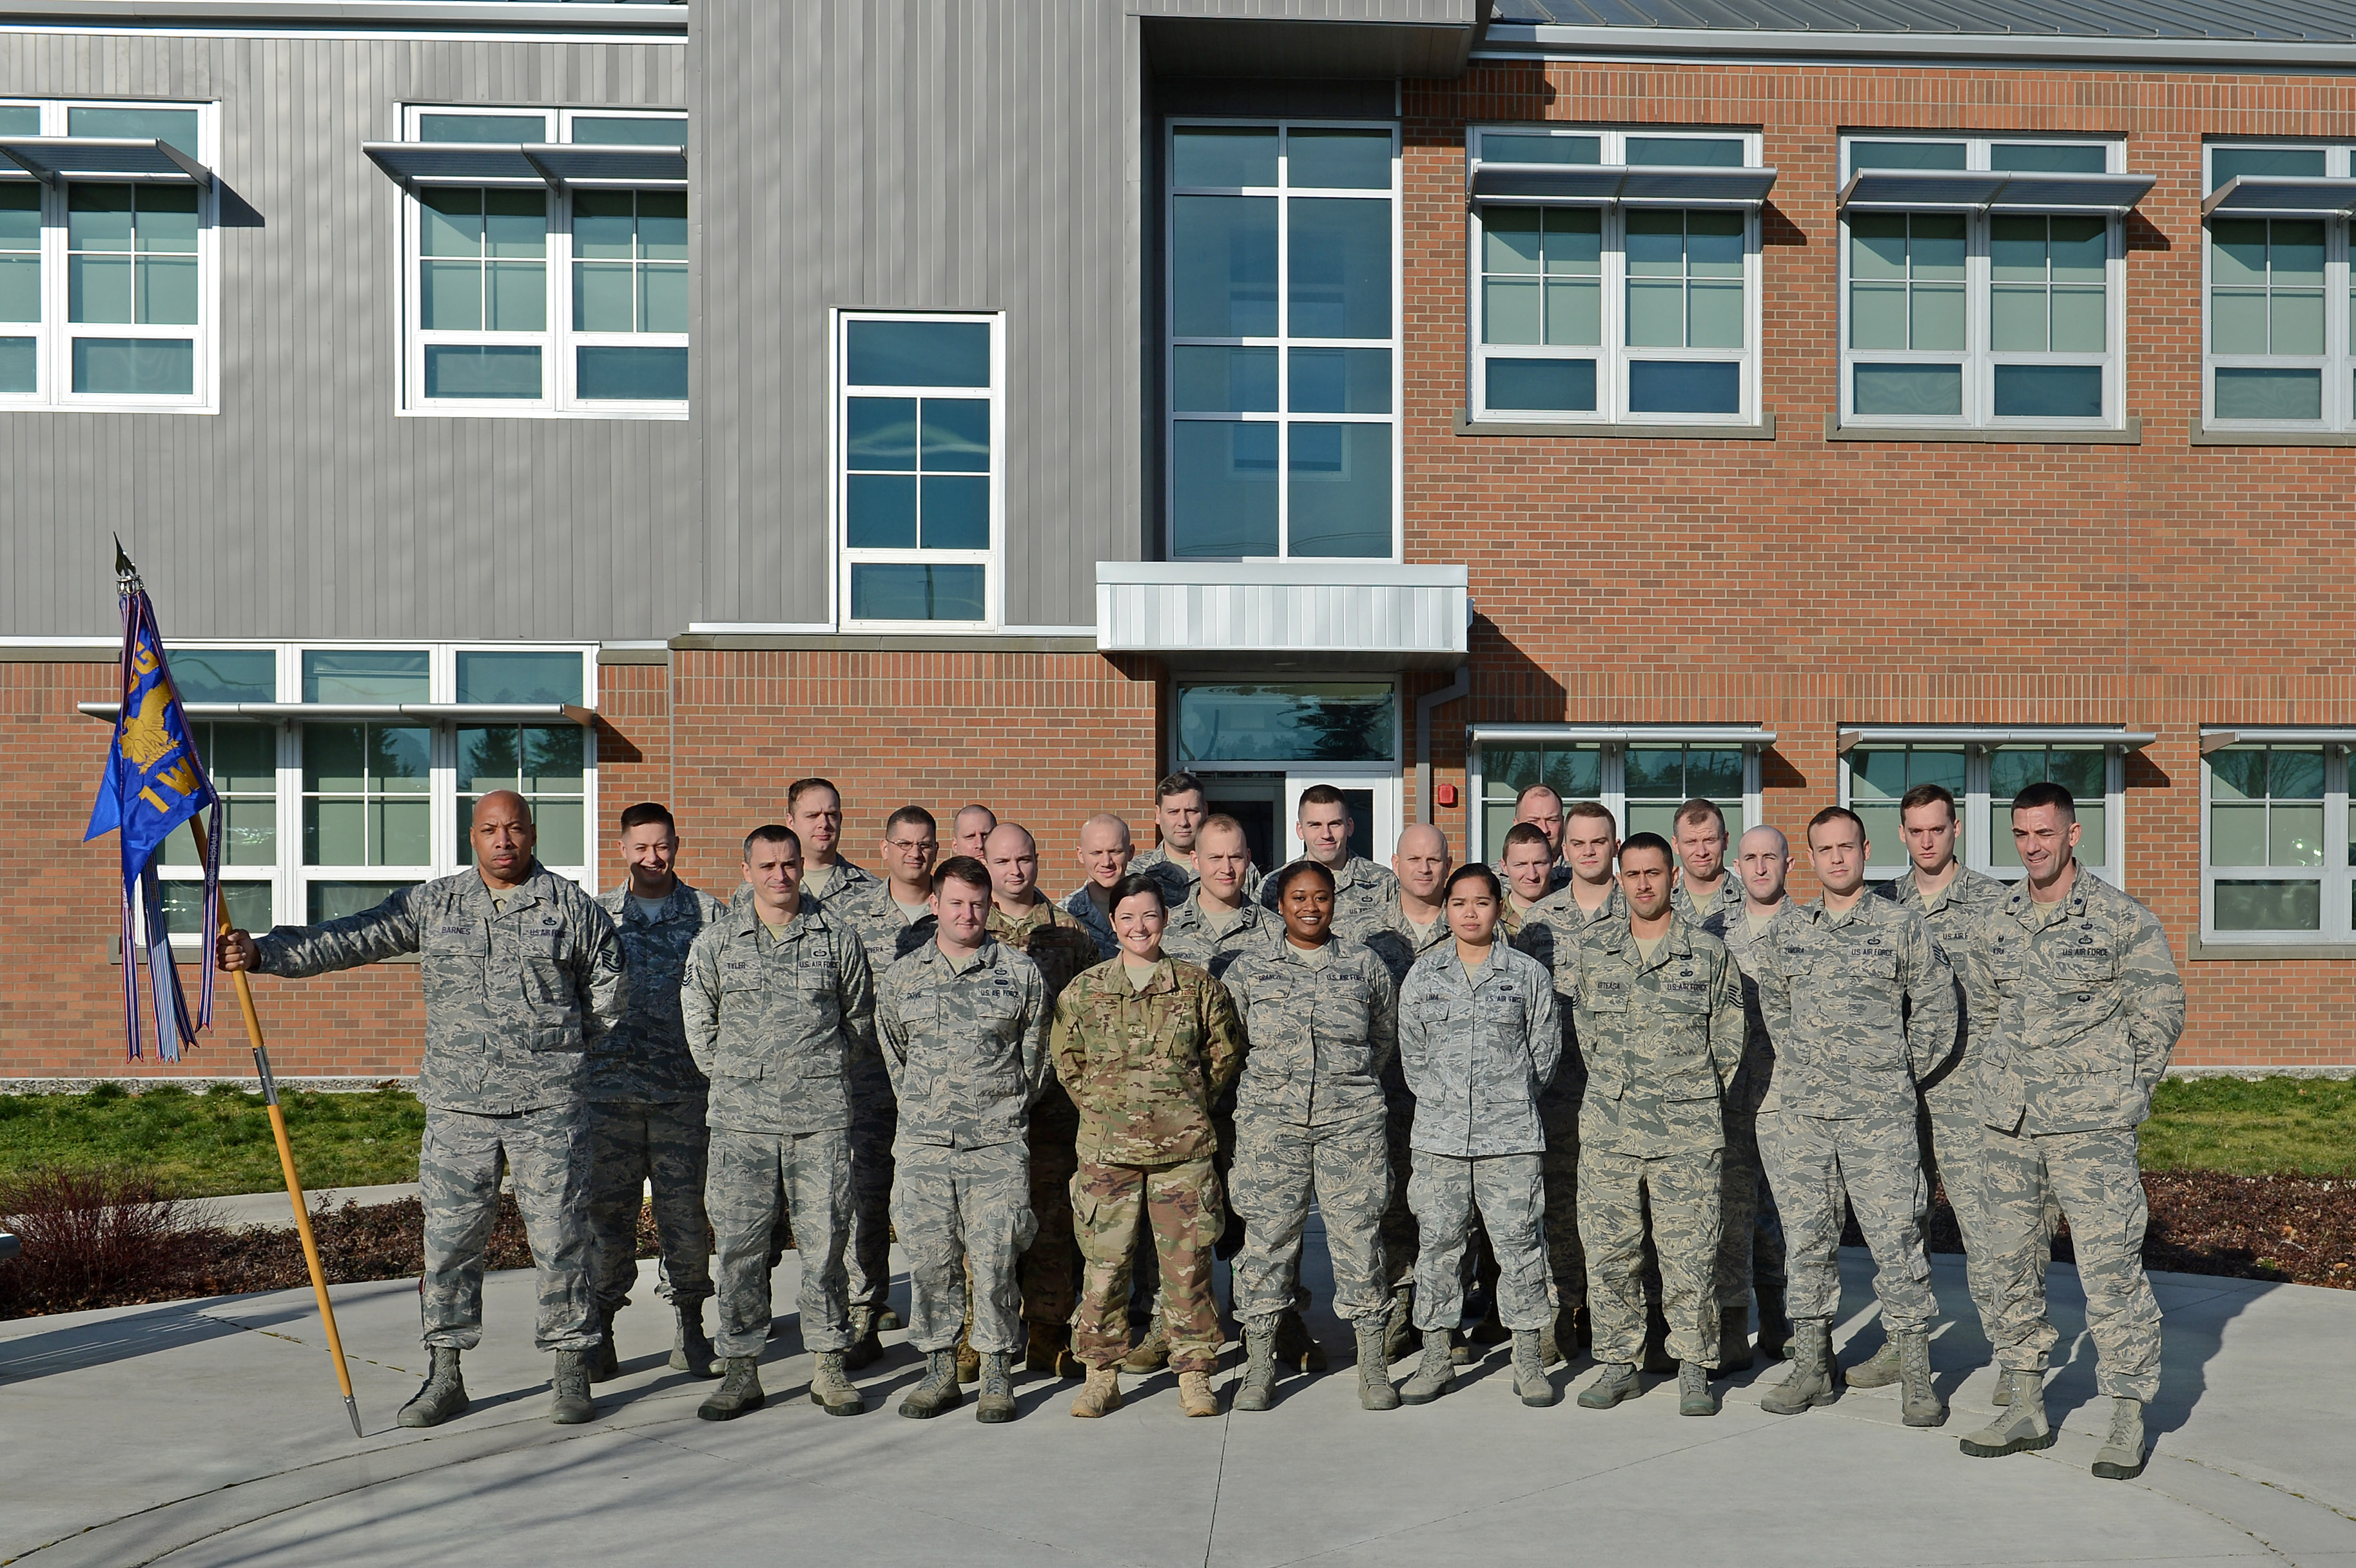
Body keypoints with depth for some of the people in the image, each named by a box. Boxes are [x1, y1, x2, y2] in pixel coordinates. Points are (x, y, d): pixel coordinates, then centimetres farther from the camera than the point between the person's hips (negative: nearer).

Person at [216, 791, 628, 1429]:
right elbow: (349, 940, 2)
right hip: (457, 1106, 2)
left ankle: (573, 1374, 14)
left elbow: (609, 984, 12)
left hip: (549, 1108, -2)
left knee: (561, 1239, 2)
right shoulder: (431, 904, 7)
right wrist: (263, 953, -8)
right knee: (448, 1239, 6)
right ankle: (445, 1376, 18)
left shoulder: (572, 907, 2)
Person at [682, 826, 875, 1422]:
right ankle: (741, 1370, 12)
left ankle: (829, 1367, 13)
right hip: (741, 1117, 1)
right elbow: (698, 1022, 16)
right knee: (739, 1244, 2)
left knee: (825, 1240, 2)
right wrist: (733, 1078, 13)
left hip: (822, 1116, 0)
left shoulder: (838, 938, 5)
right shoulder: (716, 942, 6)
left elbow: (861, 1017, 16)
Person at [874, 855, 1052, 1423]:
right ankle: (940, 1370, 17)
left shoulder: (1021, 975, 4)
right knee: (930, 1259, 4)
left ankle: (997, 1374, 10)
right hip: (923, 1146, 2)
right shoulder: (900, 979, 8)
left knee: (994, 1259, -2)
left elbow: (1033, 1056, 11)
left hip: (998, 1145, -2)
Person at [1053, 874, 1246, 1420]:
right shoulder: (1084, 990, 6)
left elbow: (1227, 1053, 12)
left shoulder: (1198, 985, 4)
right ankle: (1101, 1376, 14)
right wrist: (1100, 1105, 6)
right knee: (1103, 1263, 2)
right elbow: (1067, 1061, 13)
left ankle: (1194, 1374, 14)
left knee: (1187, 1262, 2)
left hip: (1183, 1145, 0)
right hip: (1107, 1147, 1)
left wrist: (1192, 1103, 7)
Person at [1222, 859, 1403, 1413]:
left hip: (1351, 1118, 0)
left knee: (1358, 1232, 0)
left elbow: (1386, 1036, 19)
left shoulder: (1365, 965, 7)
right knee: (1267, 1233, 1)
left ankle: (1373, 1366, 11)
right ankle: (1259, 1365, 12)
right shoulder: (1248, 967, 5)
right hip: (1271, 1118, 0)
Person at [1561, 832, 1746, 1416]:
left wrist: (1690, 1097, 10)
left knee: (1690, 1253, 0)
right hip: (1607, 1126, 2)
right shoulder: (1588, 950, 8)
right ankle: (1618, 1362, 17)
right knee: (1608, 1251, 4)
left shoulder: (1709, 952, 4)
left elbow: (1729, 1044, 9)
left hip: (1688, 1131, -2)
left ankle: (1694, 1368, 13)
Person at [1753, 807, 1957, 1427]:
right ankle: (1813, 1366, 19)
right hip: (1799, 1111, 4)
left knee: (1896, 1239, -2)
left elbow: (1937, 1008, 5)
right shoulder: (1786, 929, 9)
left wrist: (1898, 1075, 6)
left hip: (1879, 1116, -3)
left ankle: (1916, 1376, 8)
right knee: (1807, 1239, 9)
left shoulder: (1902, 926, -1)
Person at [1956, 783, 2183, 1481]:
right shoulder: (1991, 926, 8)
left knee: (2110, 1266, -6)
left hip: (2092, 1128, -5)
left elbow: (2162, 1011, 0)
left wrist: (2118, 1090, 2)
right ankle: (2026, 1408, 21)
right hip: (2009, 1123, 5)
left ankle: (2129, 1421, 6)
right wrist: (2010, 1080, 14)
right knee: (2011, 1260, 10)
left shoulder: (2124, 919, -5)